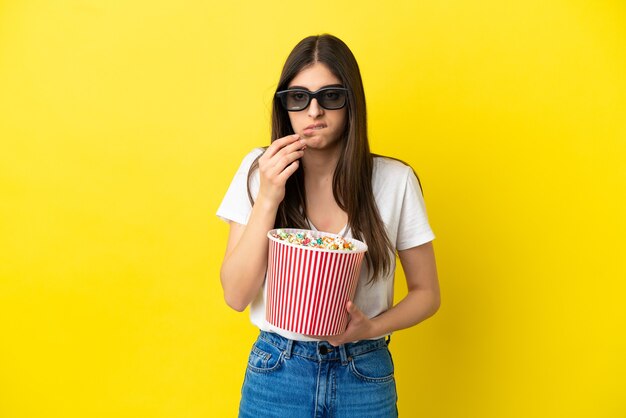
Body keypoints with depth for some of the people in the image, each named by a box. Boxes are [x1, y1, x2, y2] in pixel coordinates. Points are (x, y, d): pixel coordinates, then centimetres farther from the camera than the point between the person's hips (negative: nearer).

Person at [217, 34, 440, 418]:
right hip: (275, 372, 0)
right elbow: (236, 296, -10)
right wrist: (268, 198, -19)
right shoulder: (260, 170, -7)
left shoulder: (395, 180, -9)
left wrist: (371, 328, -17)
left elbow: (427, 293, 0)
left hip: (365, 376, 0)